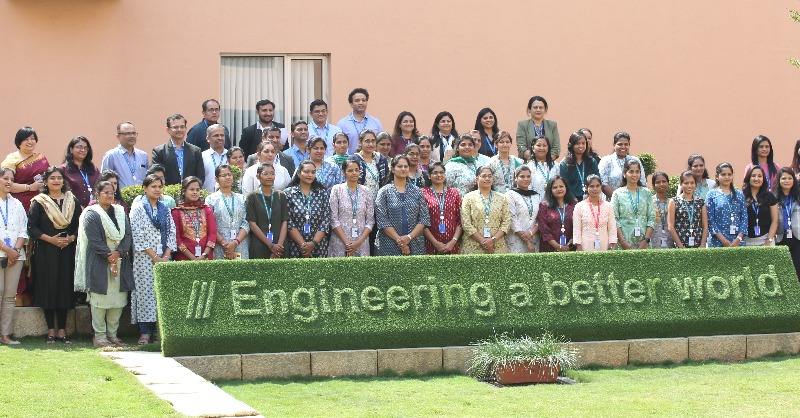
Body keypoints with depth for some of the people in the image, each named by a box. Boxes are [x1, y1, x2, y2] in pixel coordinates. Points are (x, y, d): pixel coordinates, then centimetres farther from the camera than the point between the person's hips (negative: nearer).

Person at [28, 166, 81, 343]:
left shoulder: (73, 202, 10)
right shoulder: (39, 202, 1)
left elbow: (80, 226, 10)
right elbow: (32, 227, -4)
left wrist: (70, 238, -8)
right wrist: (50, 239, -14)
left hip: (67, 252, 2)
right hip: (45, 253, -2)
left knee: (65, 289, 2)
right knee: (48, 289, -2)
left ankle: (62, 330, 7)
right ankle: (51, 330, 4)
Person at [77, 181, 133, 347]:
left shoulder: (120, 213, 14)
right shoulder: (91, 215, -3)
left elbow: (128, 235, 5)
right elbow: (95, 240, -11)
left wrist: (118, 252, -11)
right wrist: (109, 257, -15)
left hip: (120, 262, 6)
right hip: (99, 264, -5)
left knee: (118, 300, 5)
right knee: (100, 299, -6)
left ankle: (112, 334, 13)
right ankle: (99, 335, -1)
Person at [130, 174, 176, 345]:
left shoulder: (165, 209, 14)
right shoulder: (138, 209, 0)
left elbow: (172, 232, 10)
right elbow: (138, 236, -7)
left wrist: (166, 255, -4)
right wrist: (154, 256, -12)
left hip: (164, 259, 4)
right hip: (145, 259, -4)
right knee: (145, 292, -7)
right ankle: (145, 332, -5)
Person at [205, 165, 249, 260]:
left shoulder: (241, 199, 14)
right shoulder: (211, 199, 7)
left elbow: (246, 224, 5)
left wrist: (235, 242, -10)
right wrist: (224, 243, -13)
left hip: (240, 246, 2)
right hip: (219, 247, -2)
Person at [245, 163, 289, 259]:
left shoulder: (281, 196, 10)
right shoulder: (252, 197, 3)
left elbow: (285, 222, 5)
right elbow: (252, 224, -3)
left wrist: (279, 245, -10)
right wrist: (271, 245, -10)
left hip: (279, 247, 2)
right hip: (259, 247, -2)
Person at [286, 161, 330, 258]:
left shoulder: (322, 193, 6)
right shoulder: (289, 193, 1)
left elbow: (326, 220, 1)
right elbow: (289, 222, -5)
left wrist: (314, 243, -11)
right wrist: (302, 244, -14)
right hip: (295, 248, -2)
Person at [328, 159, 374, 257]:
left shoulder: (366, 191, 7)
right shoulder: (337, 190, 1)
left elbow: (370, 220, 5)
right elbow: (333, 220, -4)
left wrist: (359, 242, -8)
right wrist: (347, 242, -12)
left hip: (361, 244, 2)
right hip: (340, 241, -2)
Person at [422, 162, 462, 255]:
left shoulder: (454, 193, 11)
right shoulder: (424, 193, 2)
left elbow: (460, 220, 8)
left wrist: (453, 241, -5)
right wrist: (435, 242, -9)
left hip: (452, 245, 2)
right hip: (431, 246, -2)